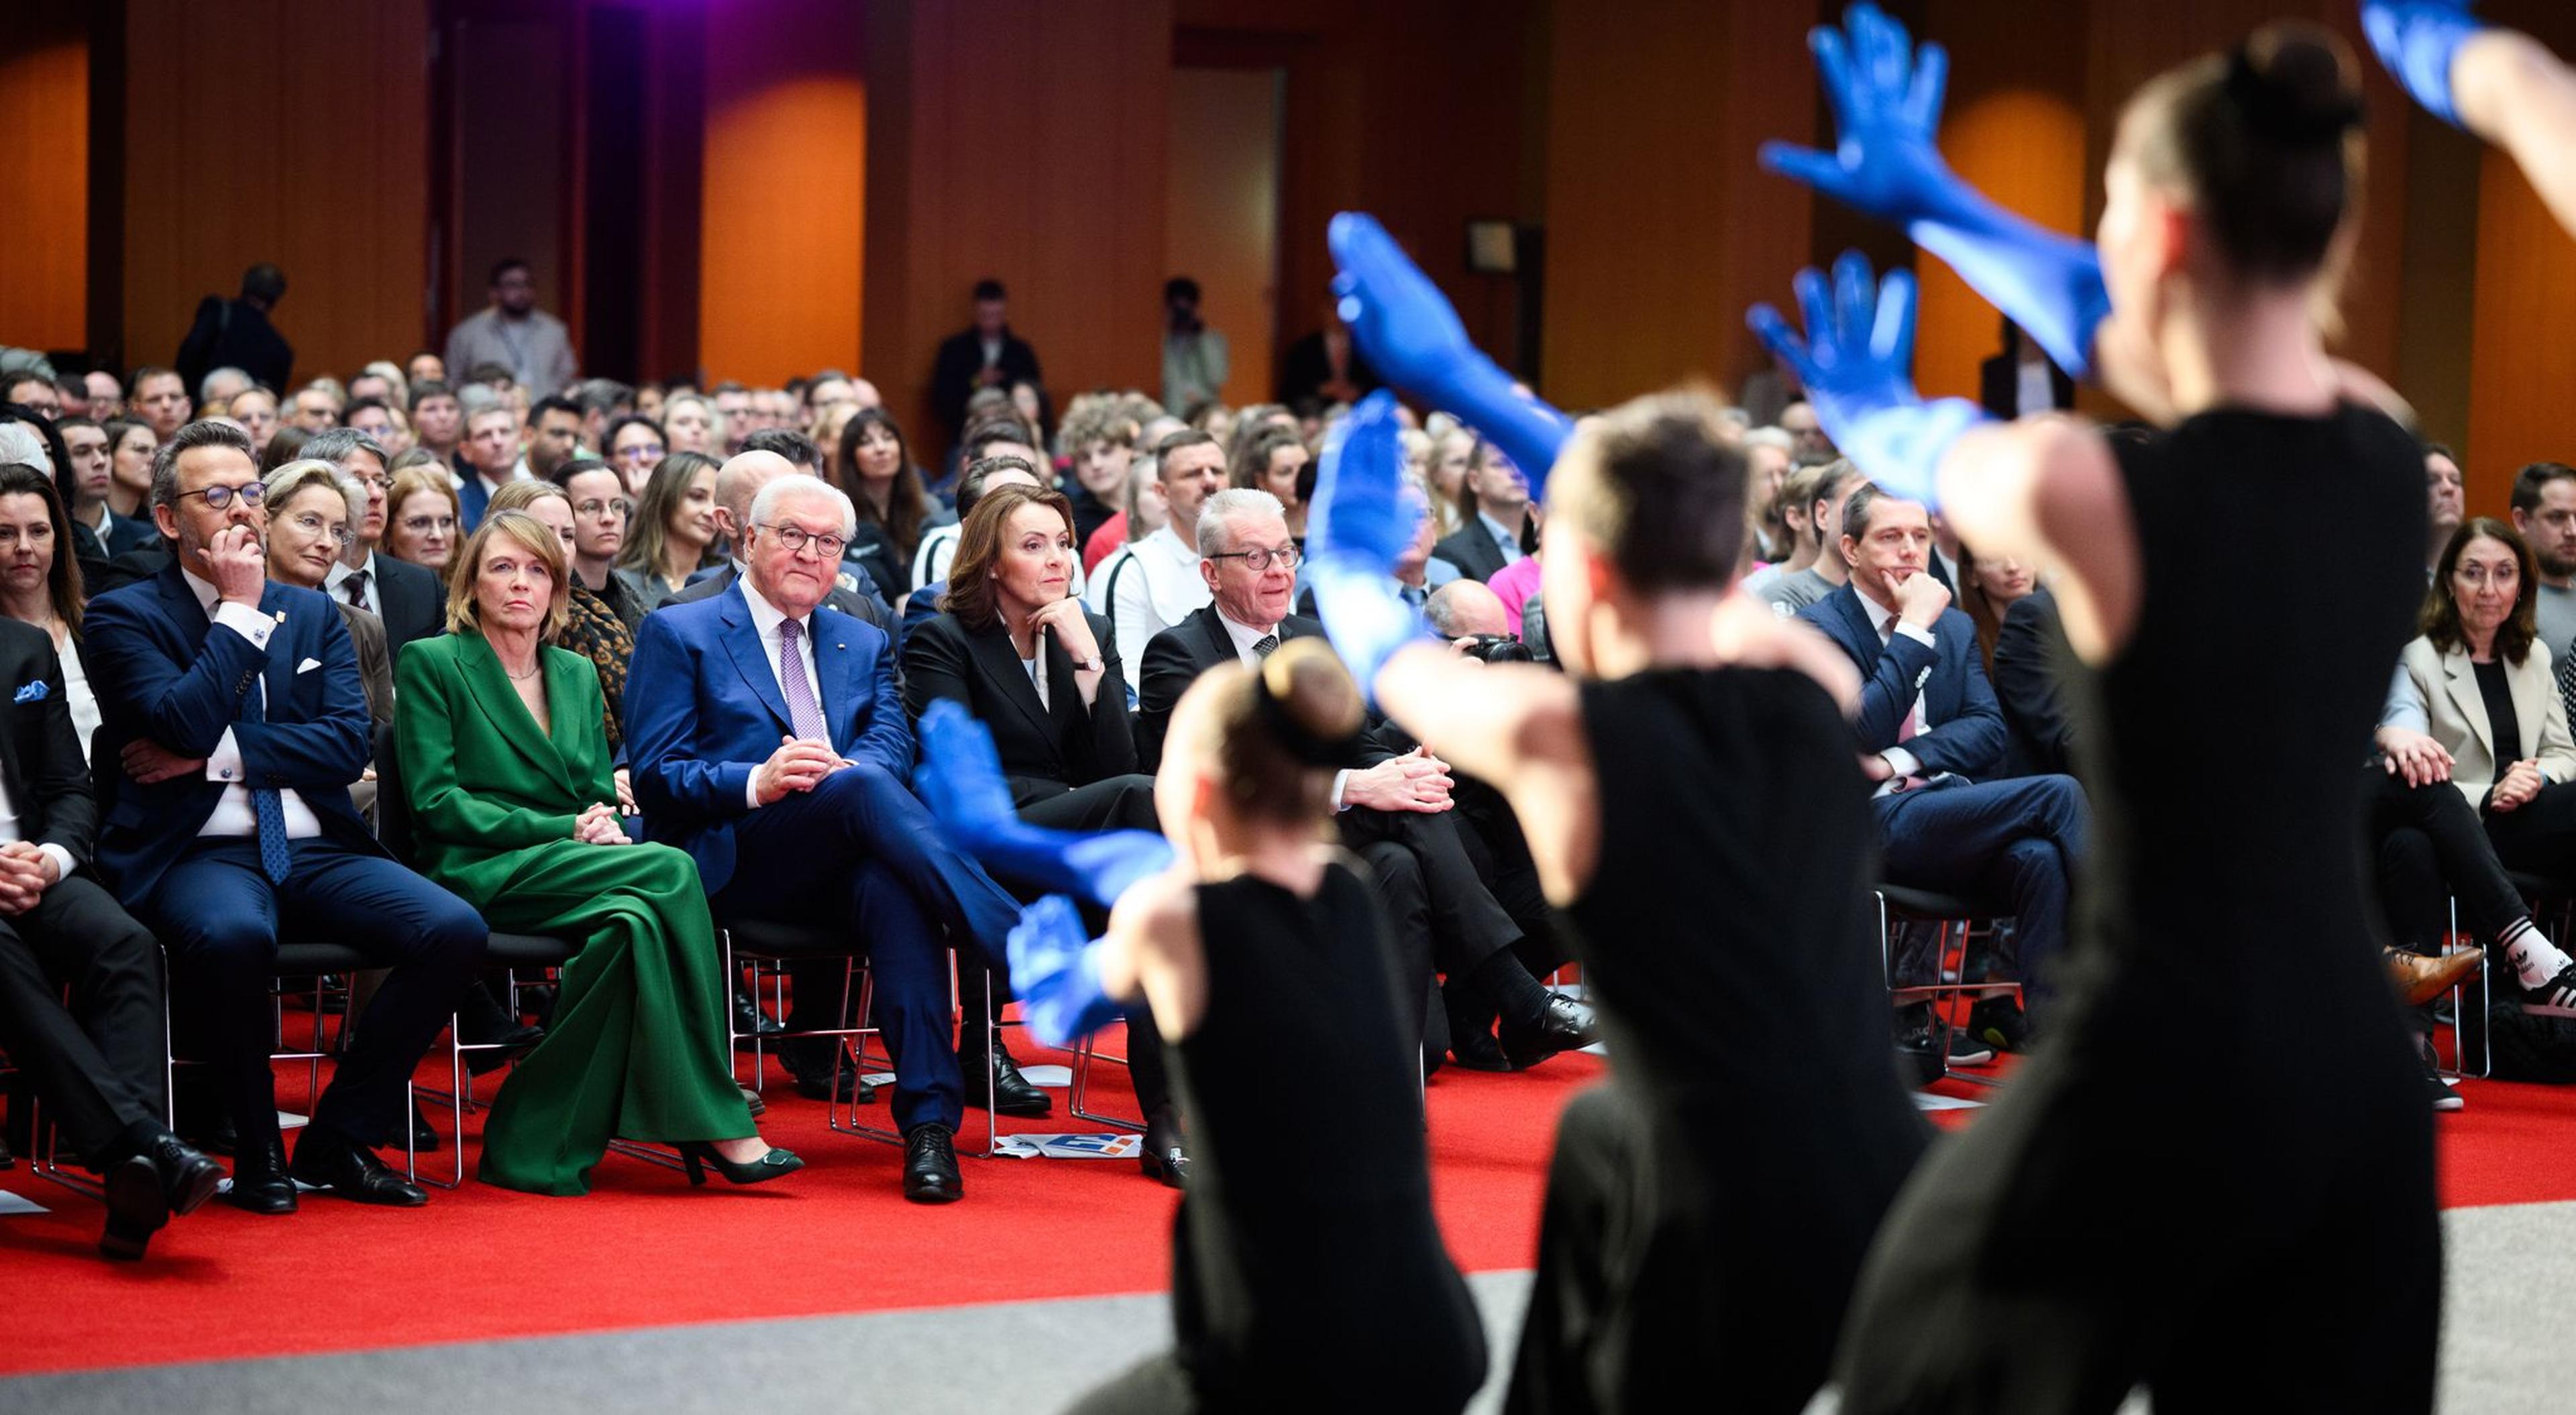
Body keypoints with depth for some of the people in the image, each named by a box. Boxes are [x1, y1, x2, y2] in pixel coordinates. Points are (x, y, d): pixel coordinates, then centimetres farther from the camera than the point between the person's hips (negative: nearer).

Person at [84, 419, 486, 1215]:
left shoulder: (314, 615, 18)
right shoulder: (125, 617, 5)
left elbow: (348, 743, 3)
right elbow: (185, 723, -13)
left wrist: (218, 754, -7)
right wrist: (240, 607, -6)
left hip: (316, 849, 5)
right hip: (199, 851, -4)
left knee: (454, 931, -21)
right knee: (232, 934, -40)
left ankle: (339, 1142, -6)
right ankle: (258, 1153, -15)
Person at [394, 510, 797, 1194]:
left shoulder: (576, 674, 23)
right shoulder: (432, 664, 4)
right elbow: (435, 801, -6)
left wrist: (606, 831, -7)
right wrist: (560, 830, -15)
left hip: (575, 877, 5)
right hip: (479, 876, -5)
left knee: (633, 920, -33)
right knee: (670, 871, -28)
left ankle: (534, 1144, -29)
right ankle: (719, 1128, -27)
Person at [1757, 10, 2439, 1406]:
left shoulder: (2088, 491, -17)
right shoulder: (2387, 452, 0)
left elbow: (1926, 450, 9)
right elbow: (2117, 333, 19)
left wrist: (1868, 412, 33)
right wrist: (1934, 199, 32)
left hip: (2161, 1074, -5)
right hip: (2359, 1070, 5)